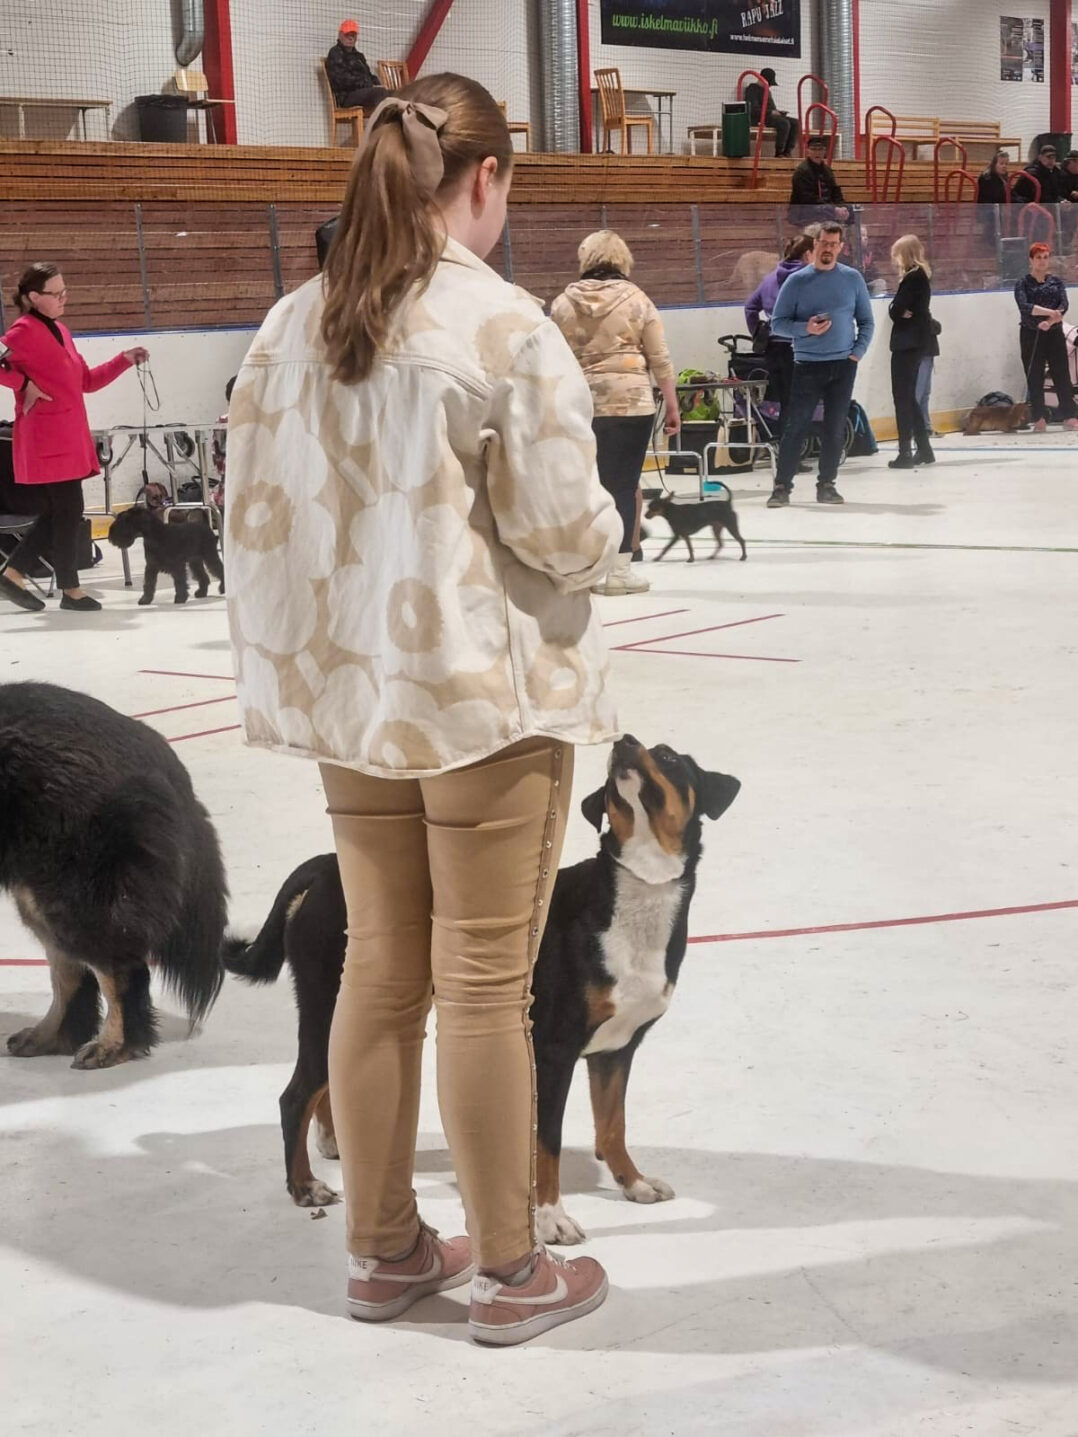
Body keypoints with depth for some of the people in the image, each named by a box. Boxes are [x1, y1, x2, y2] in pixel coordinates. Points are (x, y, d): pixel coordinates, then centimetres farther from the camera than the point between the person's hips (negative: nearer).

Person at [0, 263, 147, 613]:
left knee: (57, 514, 10)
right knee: (68, 512, -3)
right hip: (46, 440, -9)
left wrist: (124, 360, 15)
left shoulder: (59, 331, 17)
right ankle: (70, 590, 6)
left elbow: (86, 381, 21)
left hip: (69, 439, 9)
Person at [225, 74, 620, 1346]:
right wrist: (601, 523, 8)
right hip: (491, 700, -6)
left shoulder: (291, 325, 2)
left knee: (379, 972, 16)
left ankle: (383, 1250, 29)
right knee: (485, 987, 5)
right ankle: (506, 1273, 20)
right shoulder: (504, 327, -16)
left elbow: (256, 519, 5)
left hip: (352, 694, 6)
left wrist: (285, 669, 16)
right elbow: (564, 532, -14)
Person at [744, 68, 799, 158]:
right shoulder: (752, 89, -5)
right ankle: (779, 153, -26)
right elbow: (753, 110, -17)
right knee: (784, 123, -32)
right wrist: (771, 112, -18)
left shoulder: (767, 90, 25)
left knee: (795, 123, -9)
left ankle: (788, 151, -17)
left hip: (770, 116, 9)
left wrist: (777, 111, 11)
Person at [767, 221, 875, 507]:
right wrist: (805, 328, -16)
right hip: (807, 365, -2)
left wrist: (858, 352, -3)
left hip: (843, 365, 2)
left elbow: (866, 321, 11)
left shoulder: (852, 279, 5)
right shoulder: (797, 281, 0)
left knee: (835, 429, 4)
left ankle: (826, 484, 14)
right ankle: (782, 486, 1)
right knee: (795, 427, -4)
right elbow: (777, 323, 0)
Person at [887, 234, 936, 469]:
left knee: (903, 397, -7)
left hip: (908, 342, -10)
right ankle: (923, 449, 19)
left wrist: (901, 314, 1)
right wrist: (903, 313, -7)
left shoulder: (912, 278, -14)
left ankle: (905, 453, -8)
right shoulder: (922, 276, 15)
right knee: (908, 397, 15)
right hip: (917, 341, 10)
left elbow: (896, 309, -18)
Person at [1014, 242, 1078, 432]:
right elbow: (1024, 306, -16)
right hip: (1031, 335, -2)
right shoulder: (1023, 283, 1)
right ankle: (1040, 419, 3)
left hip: (1054, 333, 2)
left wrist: (1050, 322, -21)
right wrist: (1050, 312, -25)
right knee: (1034, 377, -2)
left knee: (1062, 374, -3)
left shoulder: (1056, 281, 9)